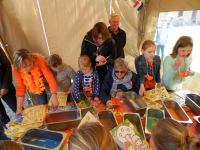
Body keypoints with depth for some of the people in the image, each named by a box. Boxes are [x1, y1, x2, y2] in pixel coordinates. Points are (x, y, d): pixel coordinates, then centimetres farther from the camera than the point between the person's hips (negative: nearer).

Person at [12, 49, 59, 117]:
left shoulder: (38, 59, -39)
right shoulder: (16, 69, -27)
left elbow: (51, 79, -42)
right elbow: (20, 88, -20)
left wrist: (54, 98, -51)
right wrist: (19, 107, -26)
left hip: (45, 81, -2)